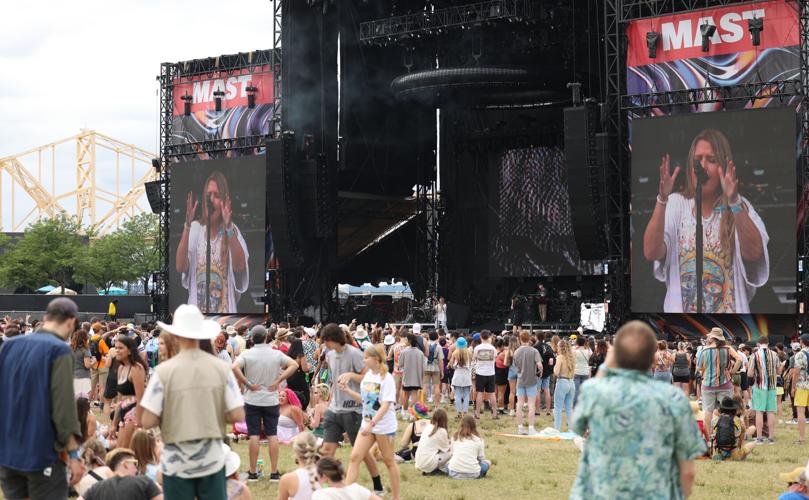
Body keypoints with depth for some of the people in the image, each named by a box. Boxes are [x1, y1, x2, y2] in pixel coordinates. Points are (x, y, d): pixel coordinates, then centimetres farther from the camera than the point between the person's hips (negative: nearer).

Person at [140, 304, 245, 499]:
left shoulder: (164, 370, -11)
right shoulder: (221, 368, -5)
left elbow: (148, 421, -12)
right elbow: (238, 415, -5)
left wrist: (168, 417, 8)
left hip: (177, 462, -1)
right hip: (212, 460, 2)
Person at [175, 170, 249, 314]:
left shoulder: (233, 230, 1)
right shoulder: (195, 228, 4)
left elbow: (239, 267, -16)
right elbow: (180, 266, -9)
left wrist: (229, 228, -26)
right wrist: (187, 225, -17)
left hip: (224, 310, -1)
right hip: (197, 310, 1)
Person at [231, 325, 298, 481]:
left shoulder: (247, 354, -7)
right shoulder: (276, 354, -1)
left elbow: (234, 368, -23)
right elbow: (294, 365, -5)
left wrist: (248, 384, -14)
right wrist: (278, 381, -5)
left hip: (252, 400, -1)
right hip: (271, 400, 1)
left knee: (254, 435, 3)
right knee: (272, 435, 6)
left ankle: (253, 472, 7)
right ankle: (274, 472, 6)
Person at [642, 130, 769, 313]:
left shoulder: (740, 206, 4)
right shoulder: (676, 204, 5)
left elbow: (754, 253, -15)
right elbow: (651, 252, -10)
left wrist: (734, 202, -25)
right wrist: (662, 199, -19)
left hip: (729, 308, 0)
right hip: (681, 308, 0)